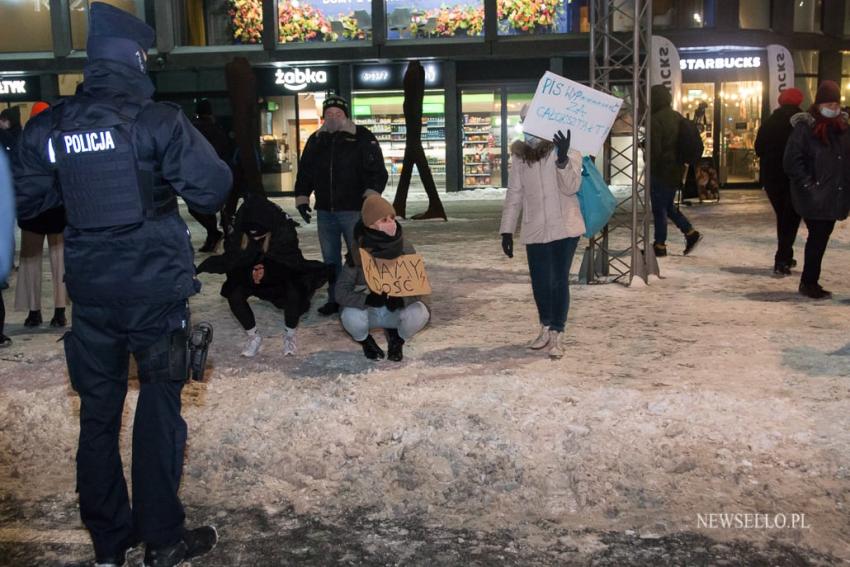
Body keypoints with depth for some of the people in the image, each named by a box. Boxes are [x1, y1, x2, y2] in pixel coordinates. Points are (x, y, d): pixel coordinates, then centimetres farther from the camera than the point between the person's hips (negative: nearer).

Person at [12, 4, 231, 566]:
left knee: (98, 412, 14)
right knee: (159, 408, 8)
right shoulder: (160, 121, -12)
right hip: (157, 289, -4)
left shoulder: (50, 126, 2)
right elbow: (213, 189, -13)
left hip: (90, 292, 4)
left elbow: (27, 200, 10)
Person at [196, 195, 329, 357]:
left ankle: (289, 335, -3)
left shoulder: (285, 230, -30)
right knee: (234, 295, -23)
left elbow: (294, 262, -29)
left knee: (294, 294, -31)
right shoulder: (238, 233, -23)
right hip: (249, 272, 3)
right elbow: (229, 261, -18)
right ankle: (254, 336, 0)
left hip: (283, 272, -2)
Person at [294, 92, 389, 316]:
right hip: (325, 211, 5)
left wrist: (370, 196, -17)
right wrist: (302, 199, 10)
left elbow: (378, 172, -6)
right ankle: (335, 299, 20)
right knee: (330, 259, 11)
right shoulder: (316, 140, 12)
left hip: (353, 211, -5)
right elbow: (304, 173, 19)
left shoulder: (363, 138, -3)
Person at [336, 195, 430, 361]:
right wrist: (367, 299, -38)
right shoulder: (357, 254, -18)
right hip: (367, 309, -1)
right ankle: (365, 341, 5)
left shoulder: (405, 248, -13)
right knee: (351, 318, -35)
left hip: (396, 309, 1)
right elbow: (341, 291, -18)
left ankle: (397, 339, 6)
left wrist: (402, 299, -34)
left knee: (419, 313, -31)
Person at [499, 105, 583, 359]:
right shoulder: (519, 154, 5)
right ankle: (546, 328, 30)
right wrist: (507, 230, 4)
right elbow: (514, 194, 7)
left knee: (559, 280, 1)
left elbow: (571, 187, -16)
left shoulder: (567, 149, -4)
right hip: (535, 229, 3)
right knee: (539, 282, 8)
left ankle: (557, 334, 13)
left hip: (564, 226, -3)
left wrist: (563, 158, -32)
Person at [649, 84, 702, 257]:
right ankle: (690, 232, 12)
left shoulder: (655, 120, -16)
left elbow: (654, 150, -19)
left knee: (659, 209, 1)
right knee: (668, 206, 20)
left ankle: (660, 245, 6)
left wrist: (650, 170, -8)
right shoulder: (678, 117, 10)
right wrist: (682, 166, 17)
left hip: (661, 171, -8)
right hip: (677, 170, 8)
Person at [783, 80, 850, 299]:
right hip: (814, 197, -6)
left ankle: (809, 282, 24)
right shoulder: (805, 127, -10)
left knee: (820, 239, 12)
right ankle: (809, 283, 11)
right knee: (817, 238, -1)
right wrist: (808, 185, -15)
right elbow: (791, 161, -14)